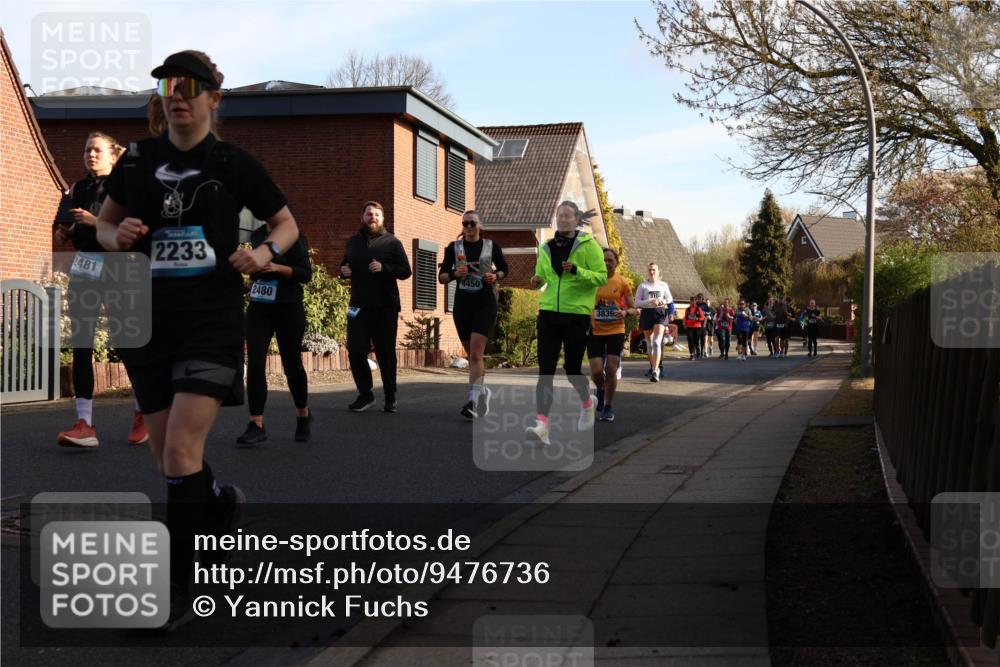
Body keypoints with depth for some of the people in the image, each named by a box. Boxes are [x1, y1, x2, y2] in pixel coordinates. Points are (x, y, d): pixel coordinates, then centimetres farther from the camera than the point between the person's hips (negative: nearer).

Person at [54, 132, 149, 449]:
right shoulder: (77, 188, 17)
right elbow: (63, 229, 19)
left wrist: (97, 222, -20)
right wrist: (63, 232, -3)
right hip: (83, 269, 4)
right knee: (81, 345, -5)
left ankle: (142, 414, 17)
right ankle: (84, 424, -8)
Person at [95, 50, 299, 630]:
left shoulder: (235, 163, -2)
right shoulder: (138, 159, 6)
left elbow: (286, 223, 9)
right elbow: (105, 222, 18)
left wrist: (266, 252, -11)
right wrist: (117, 237, -5)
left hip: (213, 321, -4)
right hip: (149, 320, 4)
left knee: (181, 454, -15)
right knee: (168, 459, 12)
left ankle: (178, 589, -6)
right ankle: (221, 502, 45)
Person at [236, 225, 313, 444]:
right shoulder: (257, 235, 8)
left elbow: (306, 274, -11)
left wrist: (278, 268, -24)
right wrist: (253, 280, 9)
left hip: (288, 309, -4)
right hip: (258, 308, 4)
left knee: (292, 364, 8)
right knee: (254, 364, -10)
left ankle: (303, 414, 30)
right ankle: (256, 424, -9)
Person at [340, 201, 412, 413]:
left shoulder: (392, 242, 1)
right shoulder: (353, 242, 14)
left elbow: (406, 271, -5)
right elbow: (344, 266, 26)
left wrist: (384, 268, -21)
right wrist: (344, 271, 2)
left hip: (385, 307, -3)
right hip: (359, 306, 3)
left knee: (386, 353, 3)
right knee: (355, 351, -5)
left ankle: (390, 398, 14)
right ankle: (365, 394, 10)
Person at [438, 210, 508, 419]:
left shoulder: (491, 246, 3)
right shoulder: (454, 248, 7)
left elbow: (504, 268, 16)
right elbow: (441, 277, 8)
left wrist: (496, 277, -6)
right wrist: (454, 274, -13)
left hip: (485, 304, -3)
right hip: (462, 304, 3)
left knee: (476, 354, -15)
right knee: (471, 355, 12)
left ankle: (473, 401, -19)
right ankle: (483, 391, 33)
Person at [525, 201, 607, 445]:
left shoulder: (588, 245, -4)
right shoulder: (547, 248, 11)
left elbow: (602, 276, -9)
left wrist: (576, 271, -22)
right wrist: (537, 280, 0)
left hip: (577, 315, -4)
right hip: (549, 314, 4)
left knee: (572, 369, 5)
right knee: (545, 369, -8)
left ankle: (587, 403, 38)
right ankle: (542, 425, -13)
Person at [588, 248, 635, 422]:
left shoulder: (622, 282, -1)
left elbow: (634, 309, 3)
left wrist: (625, 312, -18)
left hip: (616, 331, 0)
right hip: (595, 331, 0)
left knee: (611, 369, -5)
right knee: (596, 371, -7)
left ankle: (608, 407, 12)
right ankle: (601, 391, 28)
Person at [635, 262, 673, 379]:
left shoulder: (663, 285, 8)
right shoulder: (642, 285, 4)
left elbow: (670, 298, 22)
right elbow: (637, 303, -2)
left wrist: (664, 301, 0)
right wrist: (650, 301, -15)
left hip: (660, 313, -1)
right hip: (647, 313, 1)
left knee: (657, 342, -16)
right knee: (649, 342, 11)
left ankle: (655, 371, -24)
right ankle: (653, 366, 31)